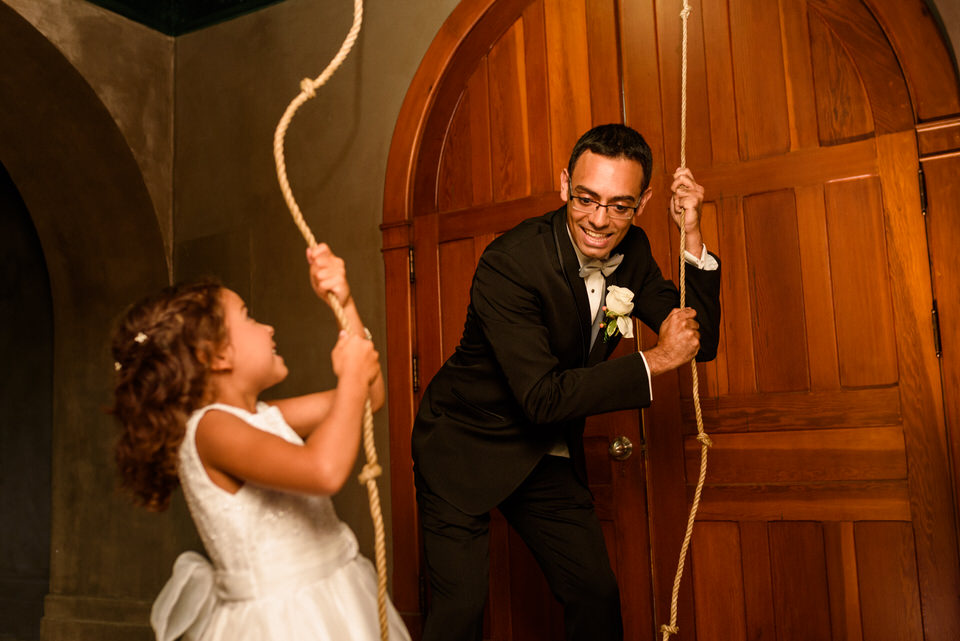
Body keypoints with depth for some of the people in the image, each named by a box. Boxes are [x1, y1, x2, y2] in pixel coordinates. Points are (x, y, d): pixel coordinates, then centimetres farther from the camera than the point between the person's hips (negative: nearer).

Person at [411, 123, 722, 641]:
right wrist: (655, 361, -24)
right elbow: (542, 397, -29)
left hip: (549, 456, 6)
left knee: (596, 597, 10)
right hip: (465, 447, -6)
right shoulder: (510, 262, -28)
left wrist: (692, 236, -15)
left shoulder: (630, 251, -6)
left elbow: (701, 340, -3)